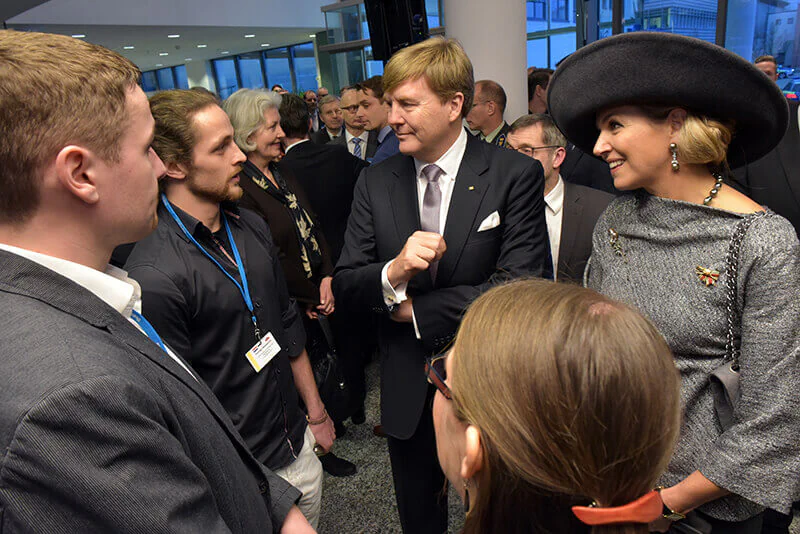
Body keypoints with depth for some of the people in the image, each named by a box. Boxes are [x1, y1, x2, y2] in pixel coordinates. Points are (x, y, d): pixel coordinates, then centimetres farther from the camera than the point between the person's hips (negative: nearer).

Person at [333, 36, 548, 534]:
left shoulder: (516, 175, -13)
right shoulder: (375, 181, -2)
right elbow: (344, 286, -4)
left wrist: (414, 309, -15)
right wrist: (393, 273, -26)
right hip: (407, 387, 3)